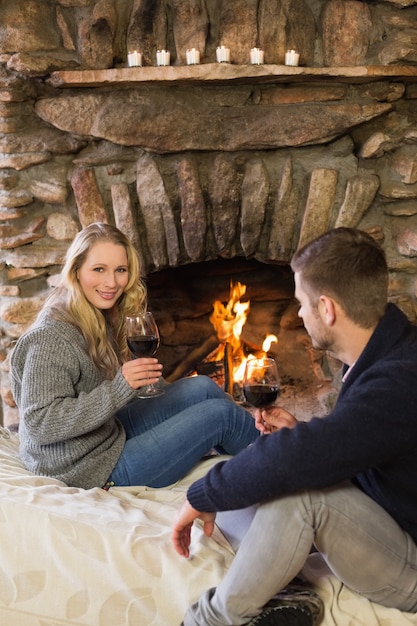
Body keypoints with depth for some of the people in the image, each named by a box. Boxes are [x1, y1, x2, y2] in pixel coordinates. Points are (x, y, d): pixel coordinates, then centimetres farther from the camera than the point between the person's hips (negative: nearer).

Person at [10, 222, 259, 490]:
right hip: (97, 467, -8)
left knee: (202, 387, 2)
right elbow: (39, 424, -29)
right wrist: (119, 388, -35)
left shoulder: (104, 316, 2)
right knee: (220, 413, -6)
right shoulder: (50, 339, -25)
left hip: (111, 430, 8)